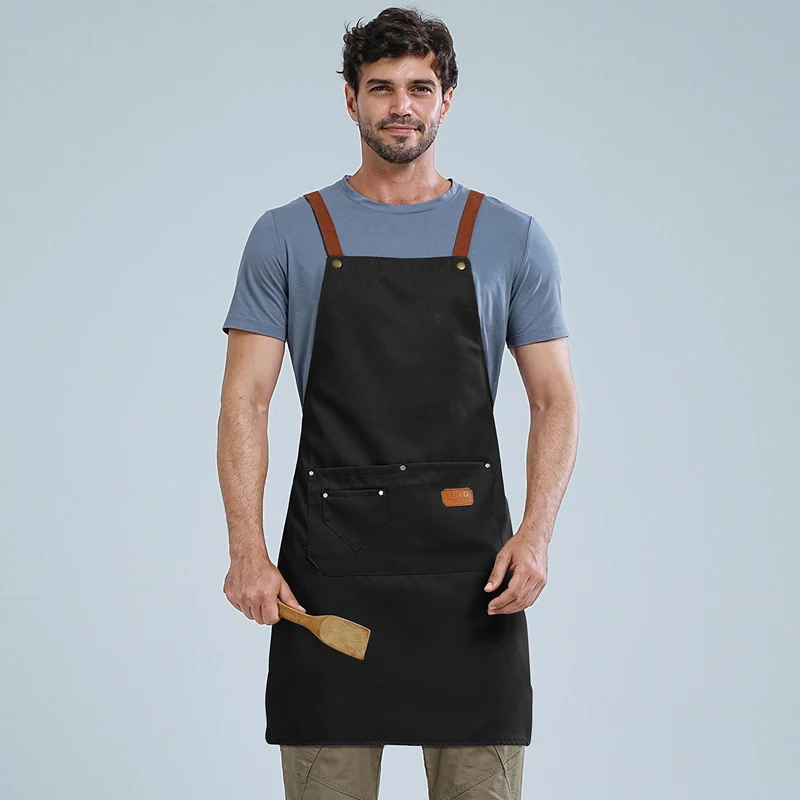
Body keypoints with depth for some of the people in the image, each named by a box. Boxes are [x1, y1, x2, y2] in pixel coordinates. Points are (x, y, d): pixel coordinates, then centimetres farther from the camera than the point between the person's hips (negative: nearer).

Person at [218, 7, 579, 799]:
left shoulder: (511, 239, 6)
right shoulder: (285, 237, 5)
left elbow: (555, 400, 5)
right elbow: (245, 401, 1)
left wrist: (536, 532, -10)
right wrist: (246, 548, -11)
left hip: (466, 558, 1)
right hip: (329, 558, 0)